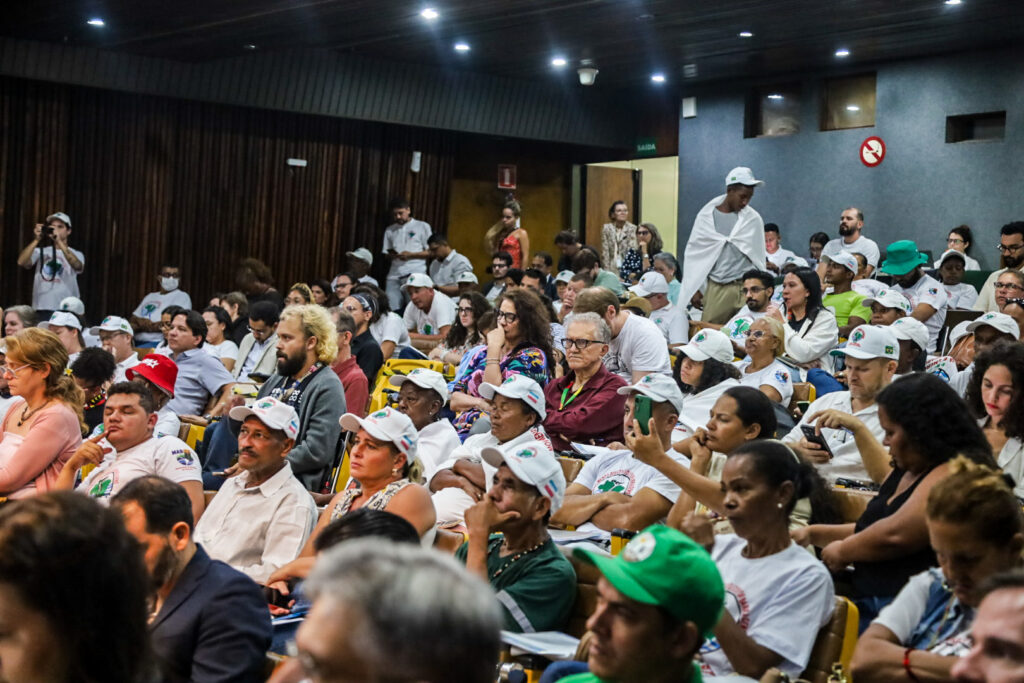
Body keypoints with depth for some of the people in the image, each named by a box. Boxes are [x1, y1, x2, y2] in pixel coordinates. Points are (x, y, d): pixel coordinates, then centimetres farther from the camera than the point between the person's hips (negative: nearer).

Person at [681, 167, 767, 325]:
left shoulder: (753, 219, 5)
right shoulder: (707, 215, 5)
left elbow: (759, 258, 12)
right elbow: (693, 253, 9)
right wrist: (694, 289, 7)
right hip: (714, 288, 0)